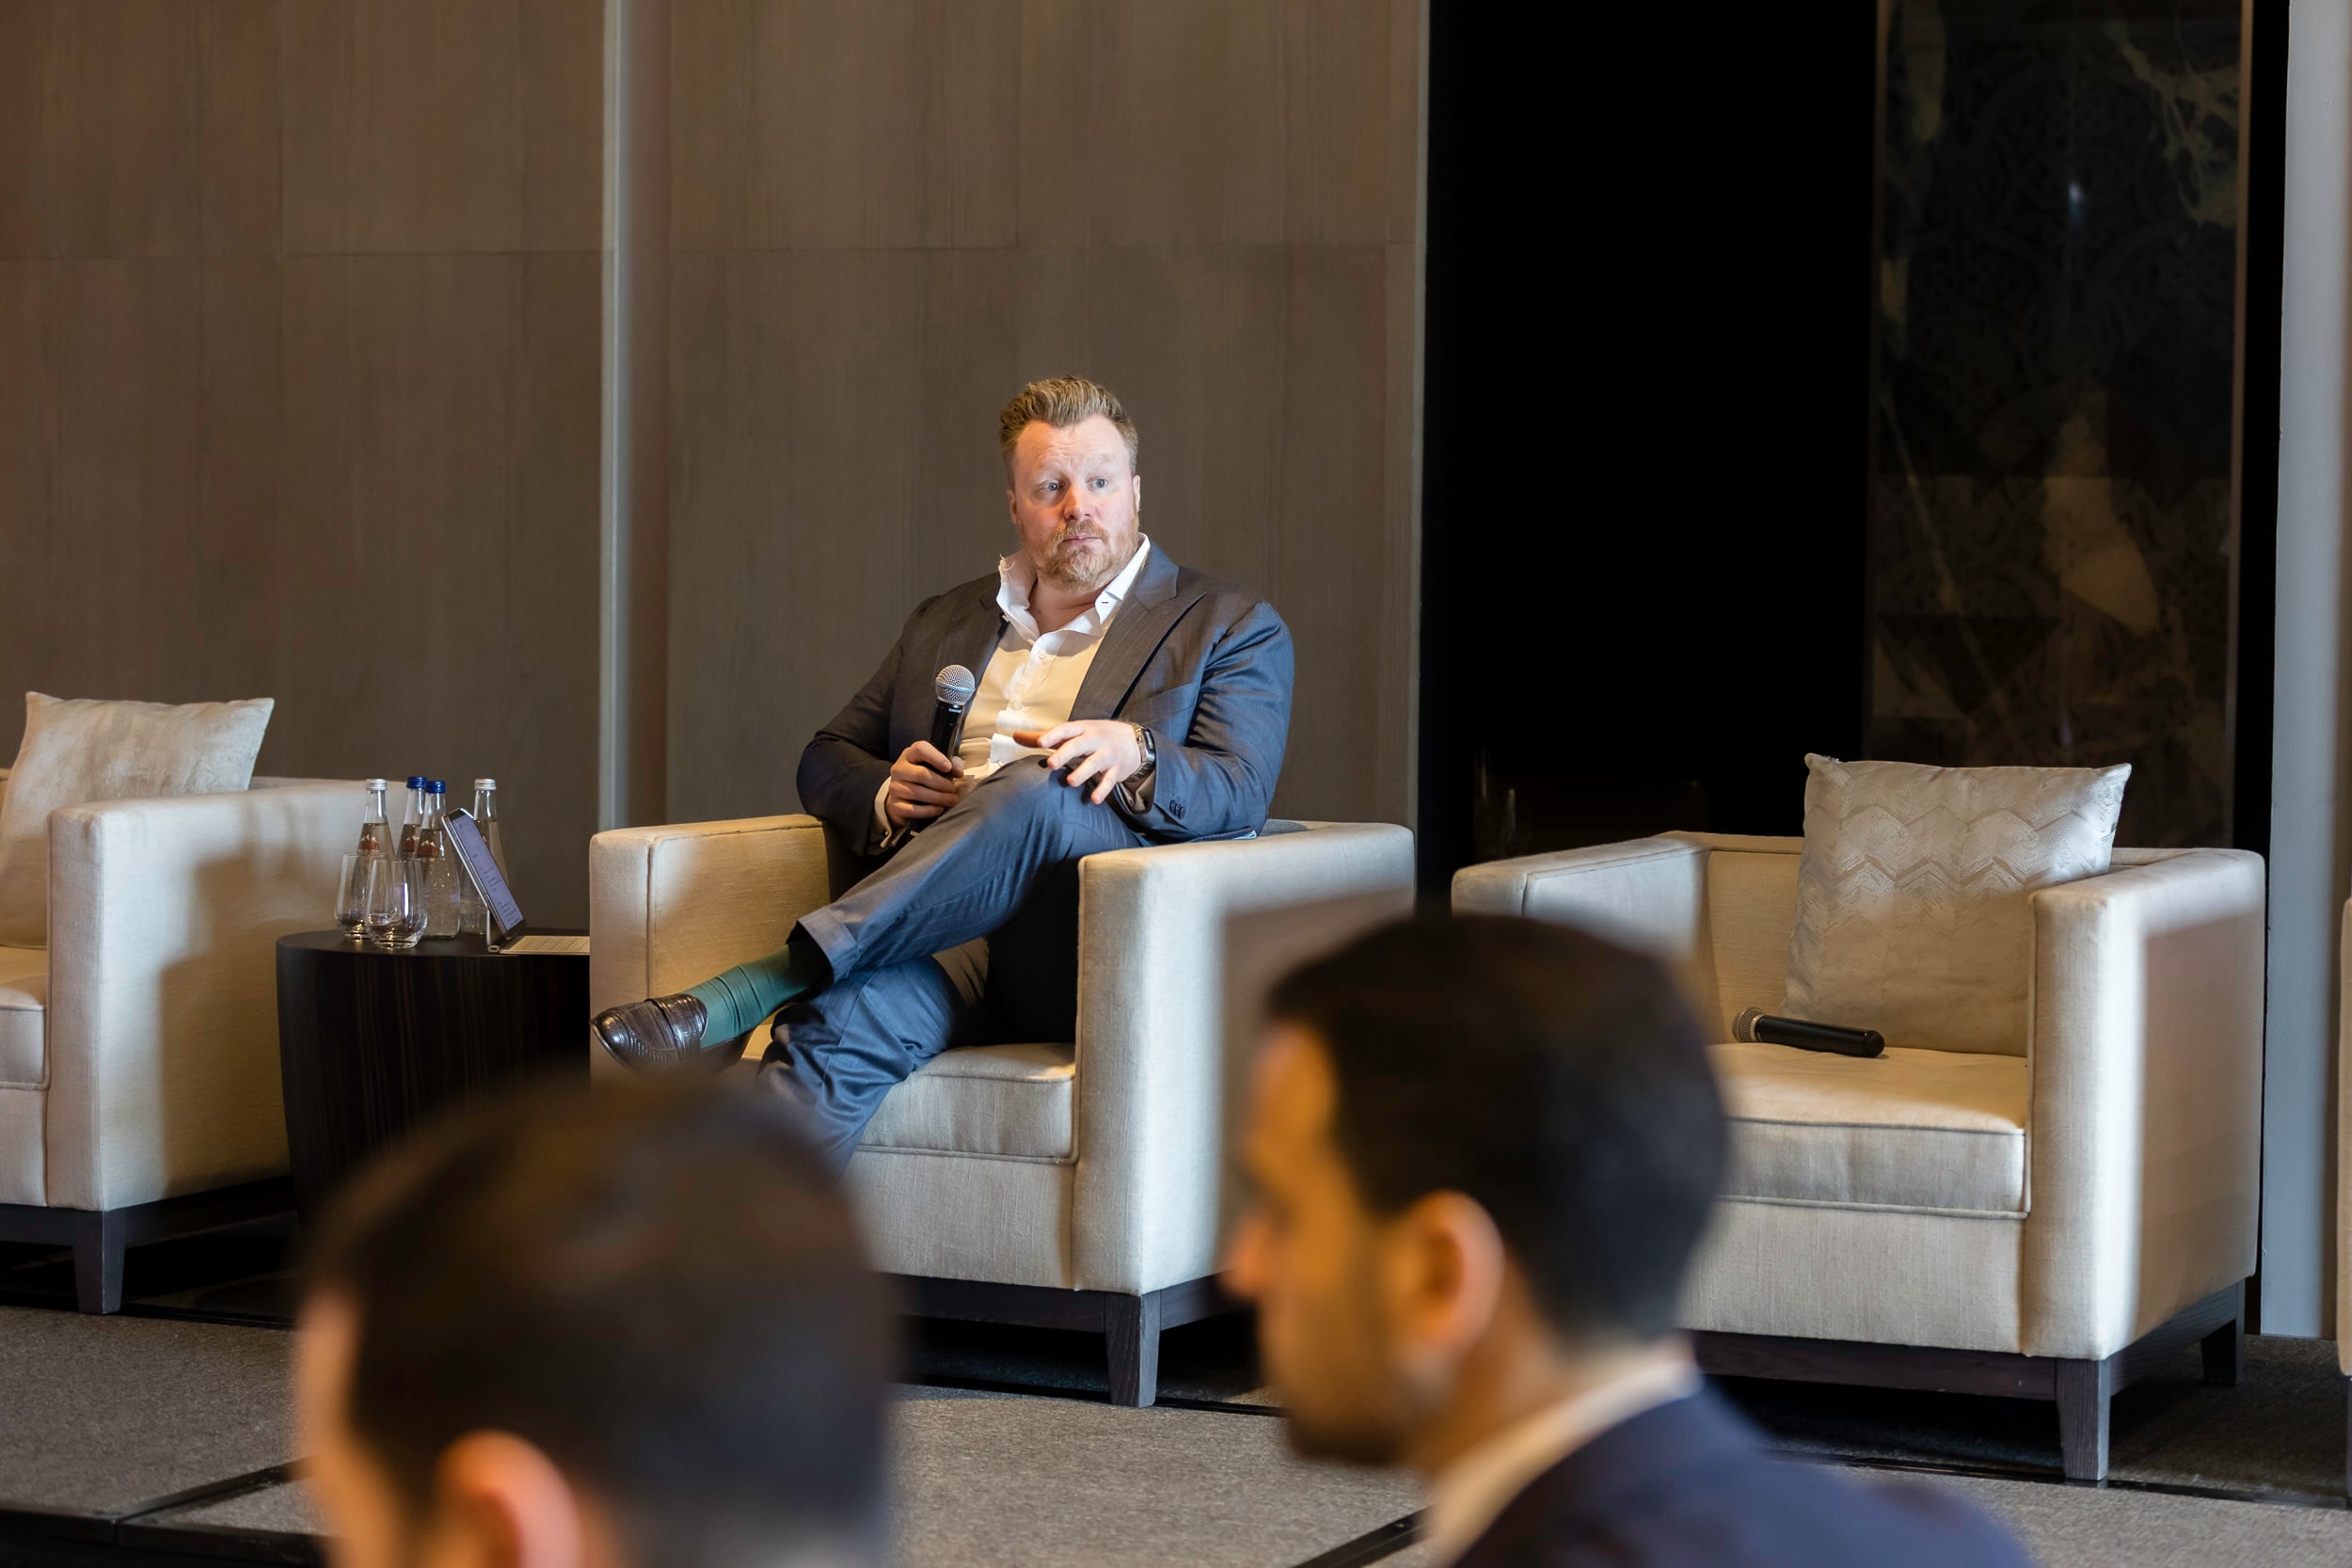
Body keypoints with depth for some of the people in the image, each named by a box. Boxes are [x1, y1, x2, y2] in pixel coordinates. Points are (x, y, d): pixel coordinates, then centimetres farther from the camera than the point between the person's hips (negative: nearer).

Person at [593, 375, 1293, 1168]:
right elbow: (826, 759, 29)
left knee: (1036, 791, -37)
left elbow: (1240, 794, 0)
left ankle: (749, 992, -43)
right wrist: (886, 796, 2)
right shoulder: (947, 622, 29)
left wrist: (1135, 752, -24)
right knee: (843, 1020, -36)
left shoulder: (1230, 626, 15)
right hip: (949, 943, 3)